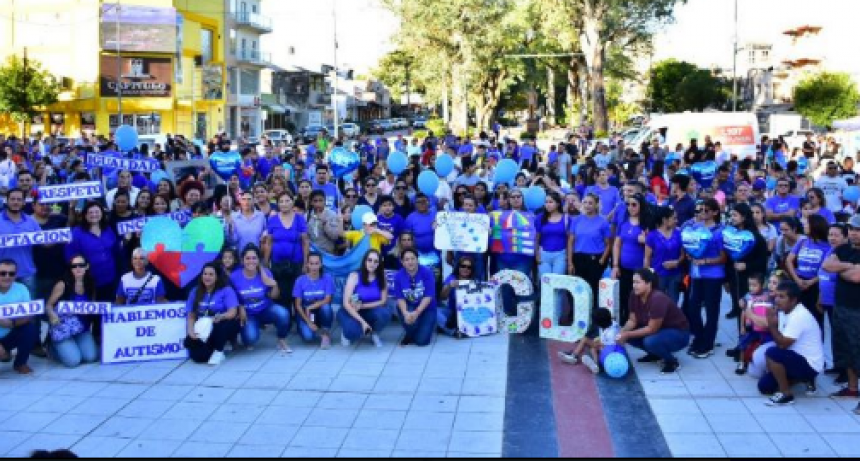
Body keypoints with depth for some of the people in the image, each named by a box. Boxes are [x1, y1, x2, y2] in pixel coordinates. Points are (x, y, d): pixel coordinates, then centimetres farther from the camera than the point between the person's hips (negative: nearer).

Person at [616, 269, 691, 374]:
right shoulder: (634, 295, -10)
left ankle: (672, 361, -7)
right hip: (660, 330, 8)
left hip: (678, 333, -8)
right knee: (626, 335, -8)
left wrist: (627, 334, -30)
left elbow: (651, 329, -30)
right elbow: (632, 320, -4)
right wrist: (622, 332, -22)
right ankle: (655, 354, 12)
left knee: (650, 341, -35)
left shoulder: (658, 299, -32)